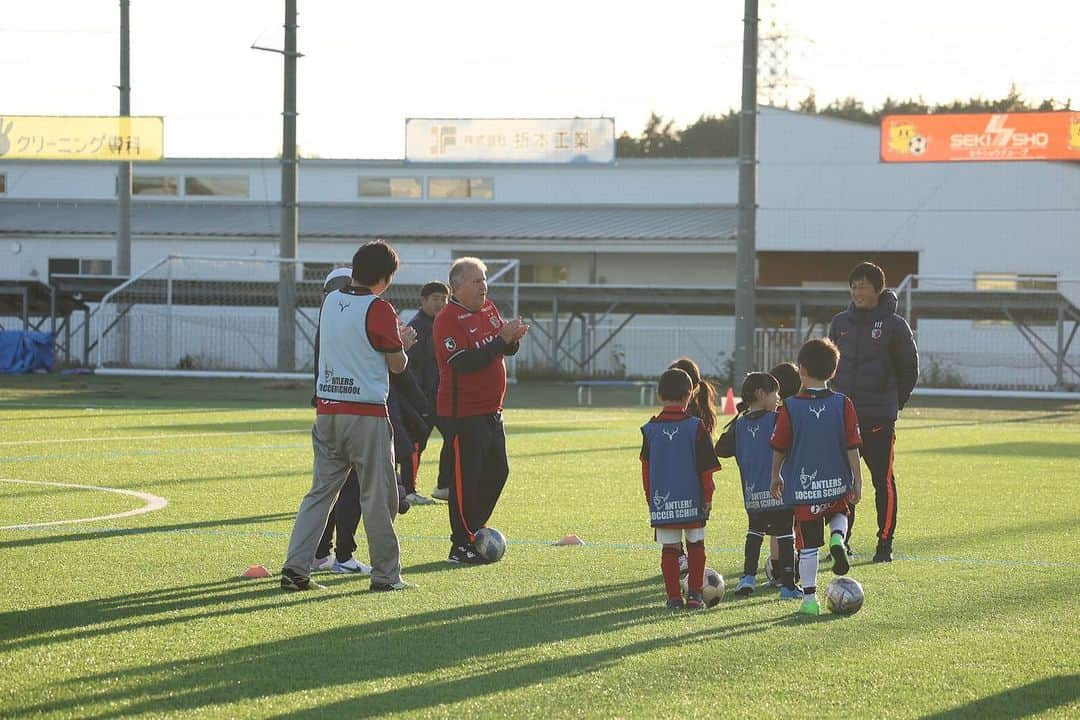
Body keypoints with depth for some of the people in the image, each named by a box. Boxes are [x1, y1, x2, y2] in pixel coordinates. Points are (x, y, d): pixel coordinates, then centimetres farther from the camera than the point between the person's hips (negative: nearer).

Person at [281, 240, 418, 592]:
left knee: (321, 491, 9)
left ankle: (295, 568, 0)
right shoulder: (379, 309, -11)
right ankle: (386, 574, 9)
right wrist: (404, 343, 15)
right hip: (367, 414, -6)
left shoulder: (329, 301, 9)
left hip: (327, 411, 6)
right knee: (378, 497, 3)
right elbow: (397, 364, -6)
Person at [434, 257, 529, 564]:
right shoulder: (448, 320, -16)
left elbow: (506, 349, 16)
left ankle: (472, 532, 28)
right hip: (462, 413, -9)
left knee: (497, 472, 16)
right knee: (465, 478, -5)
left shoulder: (489, 309, 10)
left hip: (491, 409, 9)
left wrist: (513, 338, -8)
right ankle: (461, 547, 2)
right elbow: (464, 362, -25)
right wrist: (502, 340, -26)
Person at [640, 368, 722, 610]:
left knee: (669, 549, 5)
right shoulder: (695, 426, -6)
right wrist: (708, 496, 6)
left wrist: (650, 499, 17)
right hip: (693, 500, -1)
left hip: (661, 501, 1)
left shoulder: (650, 429, 1)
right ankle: (694, 594, 8)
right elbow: (706, 468, -4)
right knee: (696, 545, 11)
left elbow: (646, 469, 7)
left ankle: (673, 597, 4)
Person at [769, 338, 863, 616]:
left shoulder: (790, 408, -9)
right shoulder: (843, 405, -6)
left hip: (802, 486, -1)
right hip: (837, 484, 1)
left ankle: (809, 599, 8)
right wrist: (857, 482, 5)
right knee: (839, 513, 32)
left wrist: (776, 476, 17)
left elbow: (779, 449, 0)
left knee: (808, 544, 6)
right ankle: (838, 540, 0)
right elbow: (852, 448, -5)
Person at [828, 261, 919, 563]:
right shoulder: (840, 323, 9)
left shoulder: (894, 325, -3)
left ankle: (885, 543, 3)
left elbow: (909, 368, 3)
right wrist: (838, 395, 12)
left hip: (879, 417, -4)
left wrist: (895, 402, 2)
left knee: (883, 481, -2)